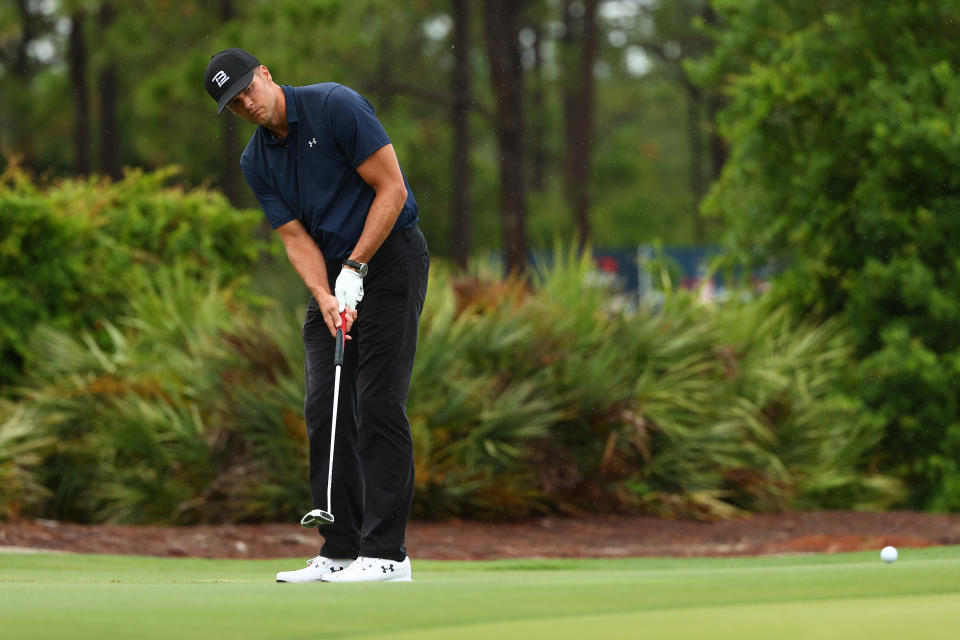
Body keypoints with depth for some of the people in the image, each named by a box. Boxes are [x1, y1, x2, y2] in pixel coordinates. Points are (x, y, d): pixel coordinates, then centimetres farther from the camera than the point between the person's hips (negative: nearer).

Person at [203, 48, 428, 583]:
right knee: (325, 411, 1)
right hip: (334, 277, 7)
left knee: (378, 406, -11)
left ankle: (386, 553, -11)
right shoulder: (256, 162, 5)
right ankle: (341, 552, 4)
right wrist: (324, 297, -15)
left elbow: (392, 188, -15)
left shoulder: (336, 106, -15)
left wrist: (355, 268, -18)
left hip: (390, 258, -7)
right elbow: (297, 237, 3)